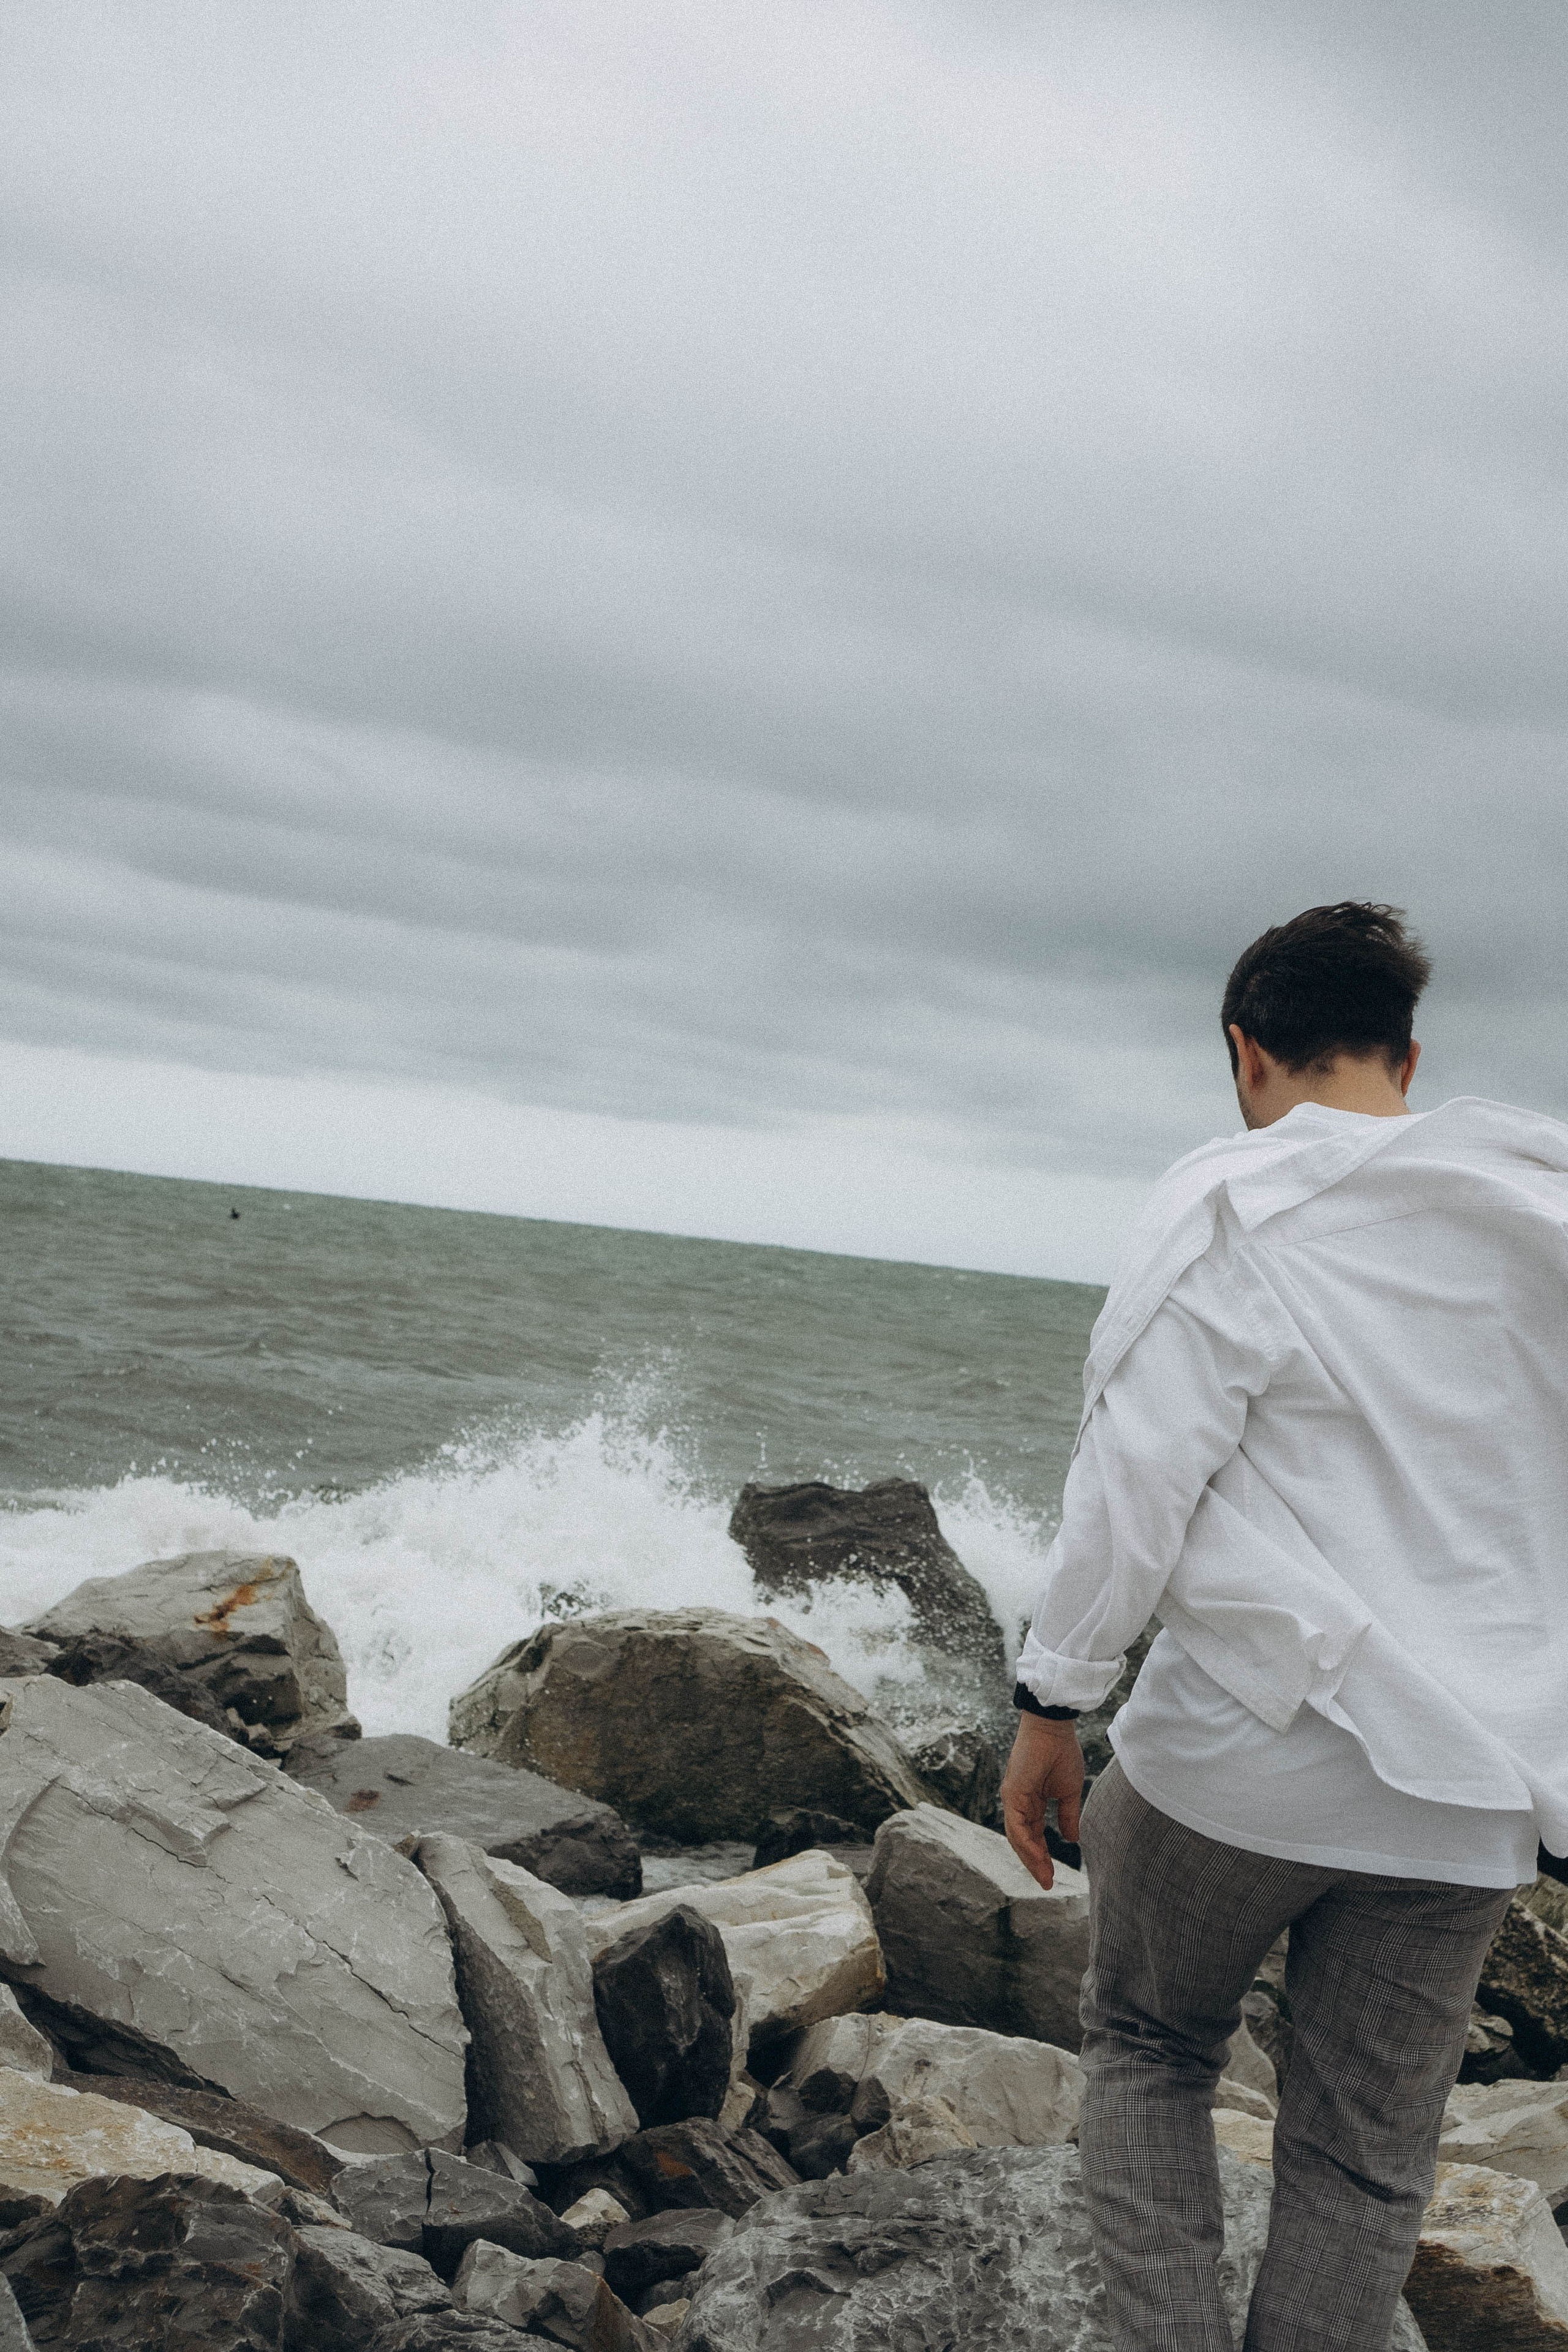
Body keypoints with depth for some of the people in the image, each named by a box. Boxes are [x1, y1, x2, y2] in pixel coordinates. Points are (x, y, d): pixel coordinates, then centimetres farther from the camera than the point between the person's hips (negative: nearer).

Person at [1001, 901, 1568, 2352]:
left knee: (1148, 2051, 19)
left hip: (1246, 1747, -4)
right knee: (1366, 2155, 13)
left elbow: (1137, 1481, -14)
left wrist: (1054, 1706, -5)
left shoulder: (1233, 1209, -10)